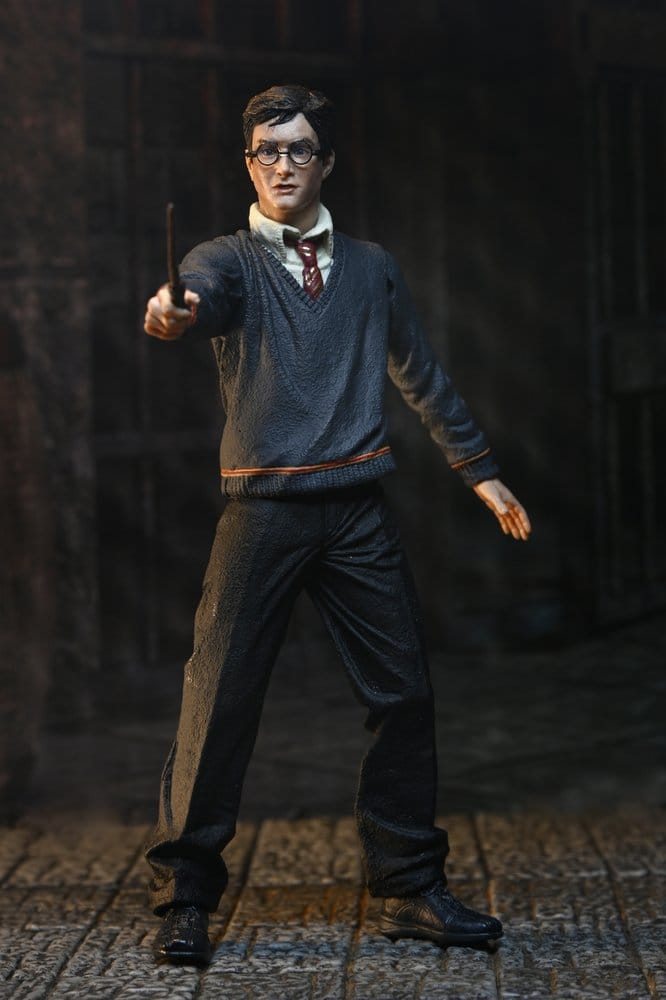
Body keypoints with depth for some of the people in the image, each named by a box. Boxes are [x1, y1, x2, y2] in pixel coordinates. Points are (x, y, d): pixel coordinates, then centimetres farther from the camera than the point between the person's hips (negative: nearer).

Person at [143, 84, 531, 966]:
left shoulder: (371, 268, 15)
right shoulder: (229, 260, 4)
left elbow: (422, 376, 23)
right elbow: (201, 298, -21)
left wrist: (481, 473, 23)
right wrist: (170, 315, -45)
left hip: (359, 513, 4)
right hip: (264, 510, -3)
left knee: (405, 696, 3)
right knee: (220, 701, -6)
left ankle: (411, 891, 16)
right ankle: (184, 899, 6)